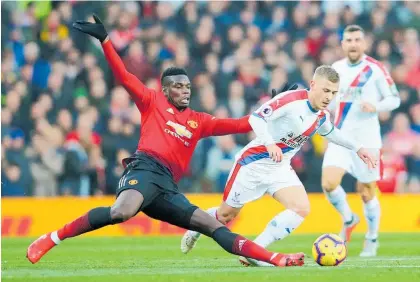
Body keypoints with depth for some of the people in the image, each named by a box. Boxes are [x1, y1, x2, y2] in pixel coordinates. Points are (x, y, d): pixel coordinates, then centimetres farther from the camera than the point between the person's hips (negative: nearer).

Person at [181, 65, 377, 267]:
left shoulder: (322, 116, 2)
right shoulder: (291, 100, -24)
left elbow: (331, 133, 25)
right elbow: (256, 118, -29)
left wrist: (357, 148, 24)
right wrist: (270, 144, -43)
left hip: (280, 168, 6)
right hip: (254, 163, -6)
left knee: (301, 209, -18)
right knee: (226, 215, 6)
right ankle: (196, 229, 41)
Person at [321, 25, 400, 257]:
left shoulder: (376, 69, -5)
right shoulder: (336, 69, 8)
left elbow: (394, 99, -2)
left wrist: (375, 106, -20)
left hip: (366, 139, -3)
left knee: (366, 192, 2)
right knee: (329, 183, -16)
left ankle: (372, 239, 24)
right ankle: (348, 219, 13)